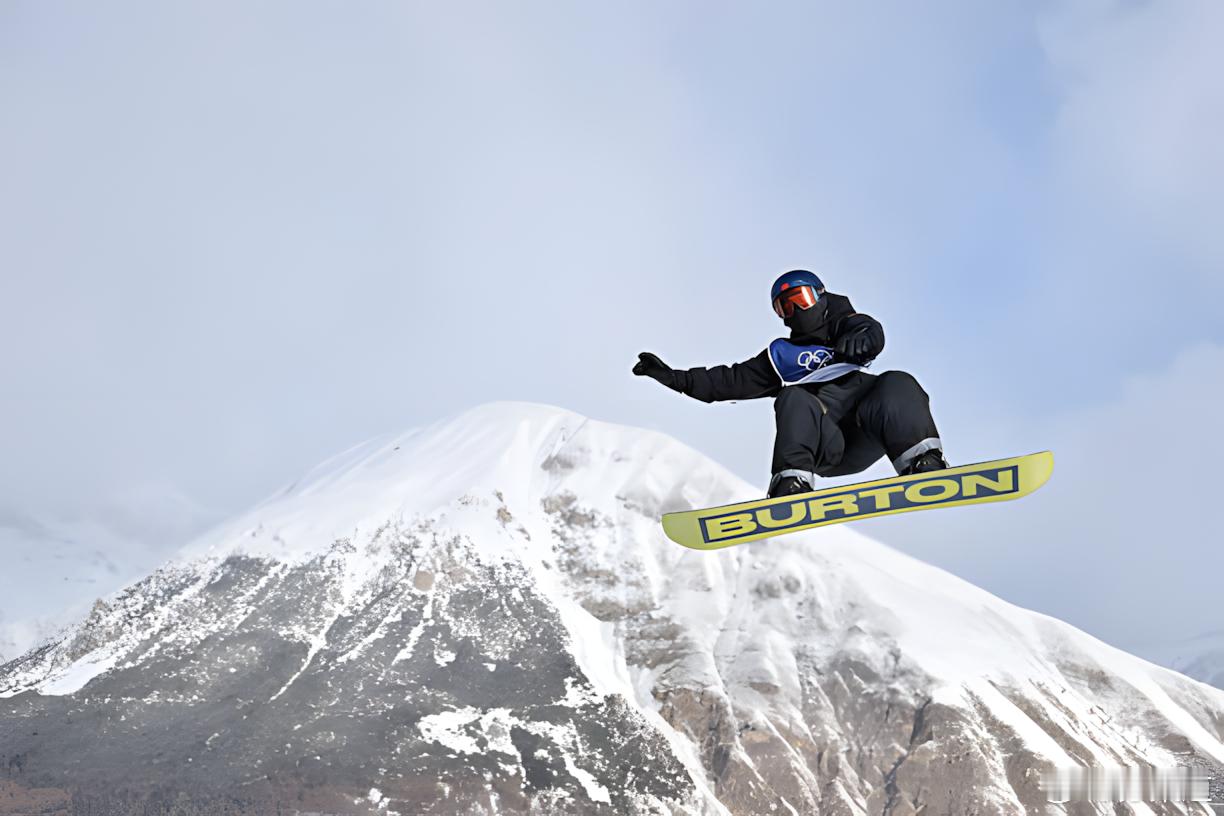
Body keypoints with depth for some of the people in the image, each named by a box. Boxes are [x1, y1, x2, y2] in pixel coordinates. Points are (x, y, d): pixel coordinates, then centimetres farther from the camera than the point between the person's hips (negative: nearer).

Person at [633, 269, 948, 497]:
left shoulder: (844, 327, 25)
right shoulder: (780, 355, 31)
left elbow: (872, 332, 1)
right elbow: (731, 381, 26)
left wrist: (860, 339, -25)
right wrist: (675, 377, 17)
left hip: (863, 438, 0)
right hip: (822, 446, 0)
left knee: (897, 385, -26)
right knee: (795, 400, -28)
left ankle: (923, 462, -43)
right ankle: (793, 483, -43)